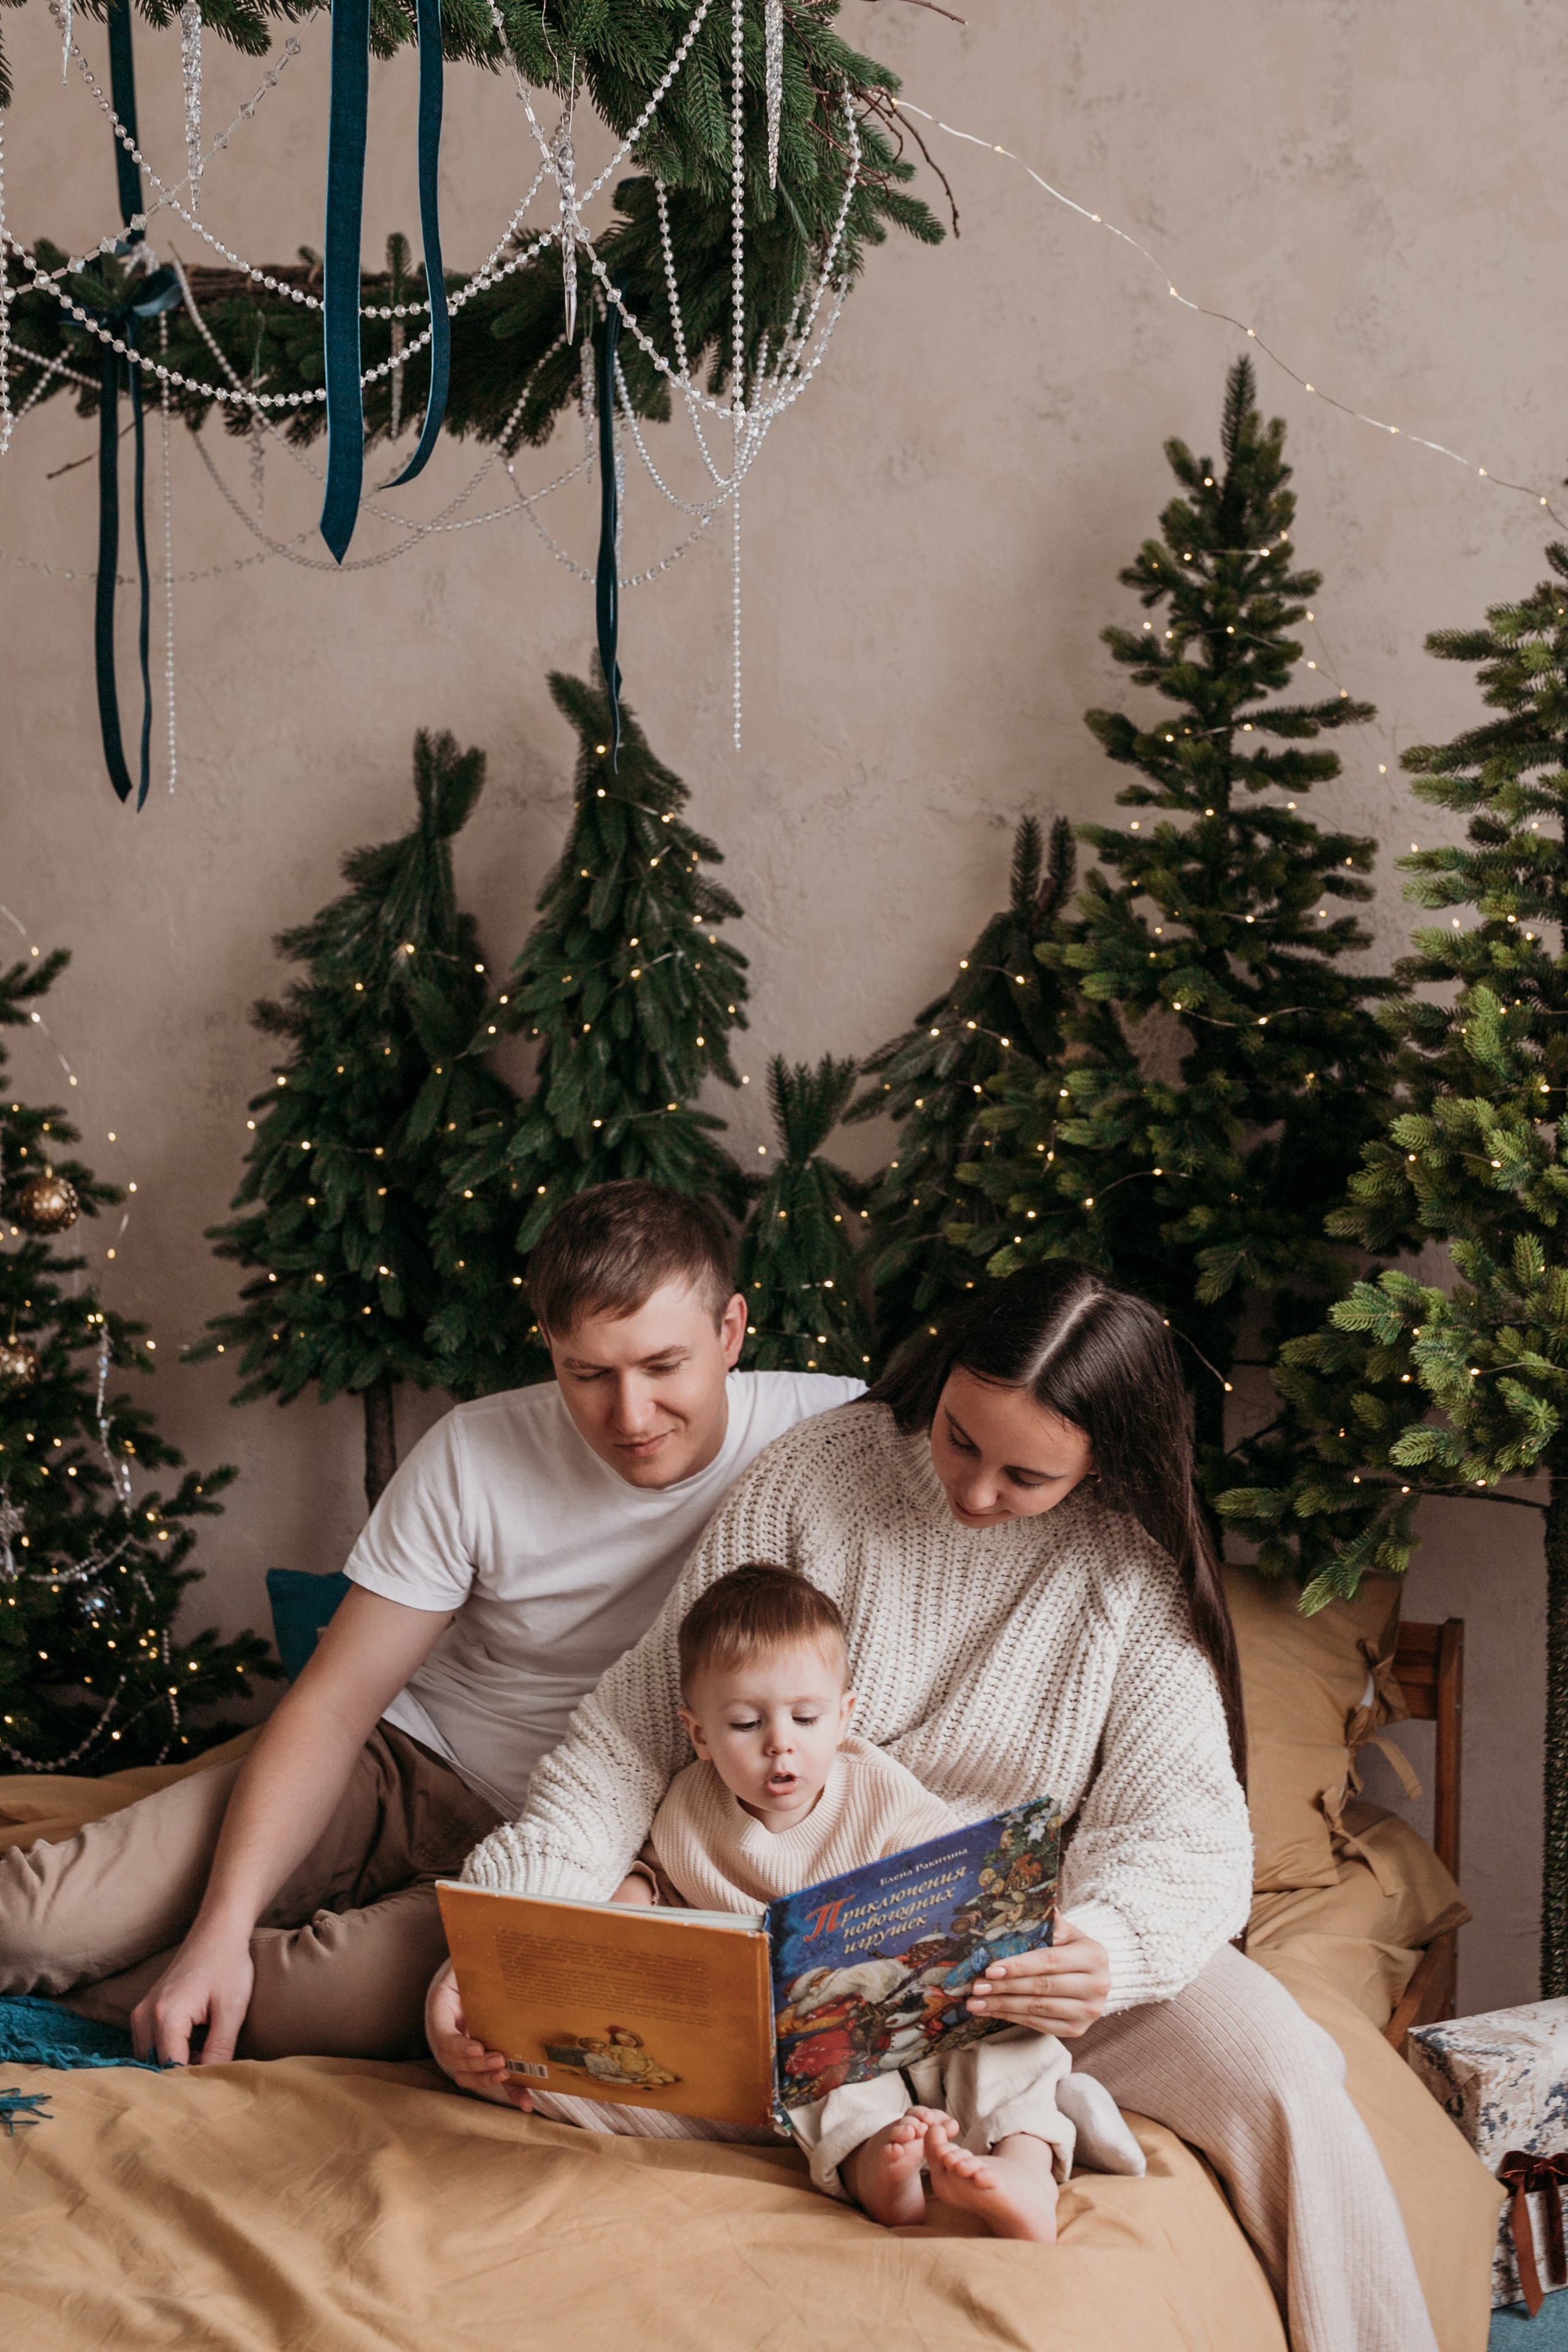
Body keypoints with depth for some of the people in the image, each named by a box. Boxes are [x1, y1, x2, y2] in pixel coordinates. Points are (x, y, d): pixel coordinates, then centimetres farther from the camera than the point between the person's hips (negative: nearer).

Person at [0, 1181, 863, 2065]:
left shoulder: (834, 1430, -16)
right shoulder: (476, 1455, -11)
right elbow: (333, 1704, -9)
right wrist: (223, 1927, -21)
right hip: (403, 1768, 1)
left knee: (355, 1992, -32)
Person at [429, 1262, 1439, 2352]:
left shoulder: (1134, 1565, -8)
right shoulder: (812, 1475, -9)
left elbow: (1184, 1824, -14)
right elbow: (632, 1734, -6)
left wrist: (1113, 1944, -39)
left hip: (1032, 1941, 0)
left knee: (1284, 2078, -27)